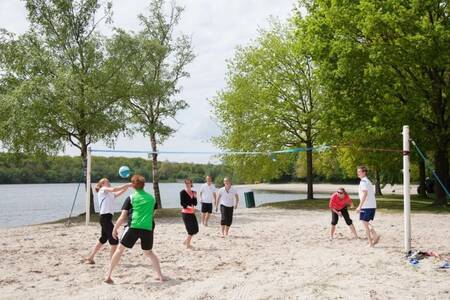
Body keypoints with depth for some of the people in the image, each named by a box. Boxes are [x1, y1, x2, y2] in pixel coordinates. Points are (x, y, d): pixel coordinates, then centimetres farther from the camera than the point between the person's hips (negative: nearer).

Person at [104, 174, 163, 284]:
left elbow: (123, 217, 1)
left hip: (133, 227, -3)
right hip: (148, 228, 3)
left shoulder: (131, 198, 4)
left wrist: (115, 229, 10)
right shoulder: (151, 198, 15)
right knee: (148, 252, 22)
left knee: (120, 249, 10)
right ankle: (160, 275, 15)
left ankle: (108, 276, 6)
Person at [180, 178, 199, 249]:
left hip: (192, 213, 7)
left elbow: (195, 204, 8)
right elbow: (182, 203, -16)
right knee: (191, 230, -6)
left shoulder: (193, 192, 10)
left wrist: (195, 197, -7)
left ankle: (186, 241, 27)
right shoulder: (182, 192, -8)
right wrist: (190, 207, -28)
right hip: (185, 213, -7)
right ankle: (188, 245, 8)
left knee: (195, 230, 9)